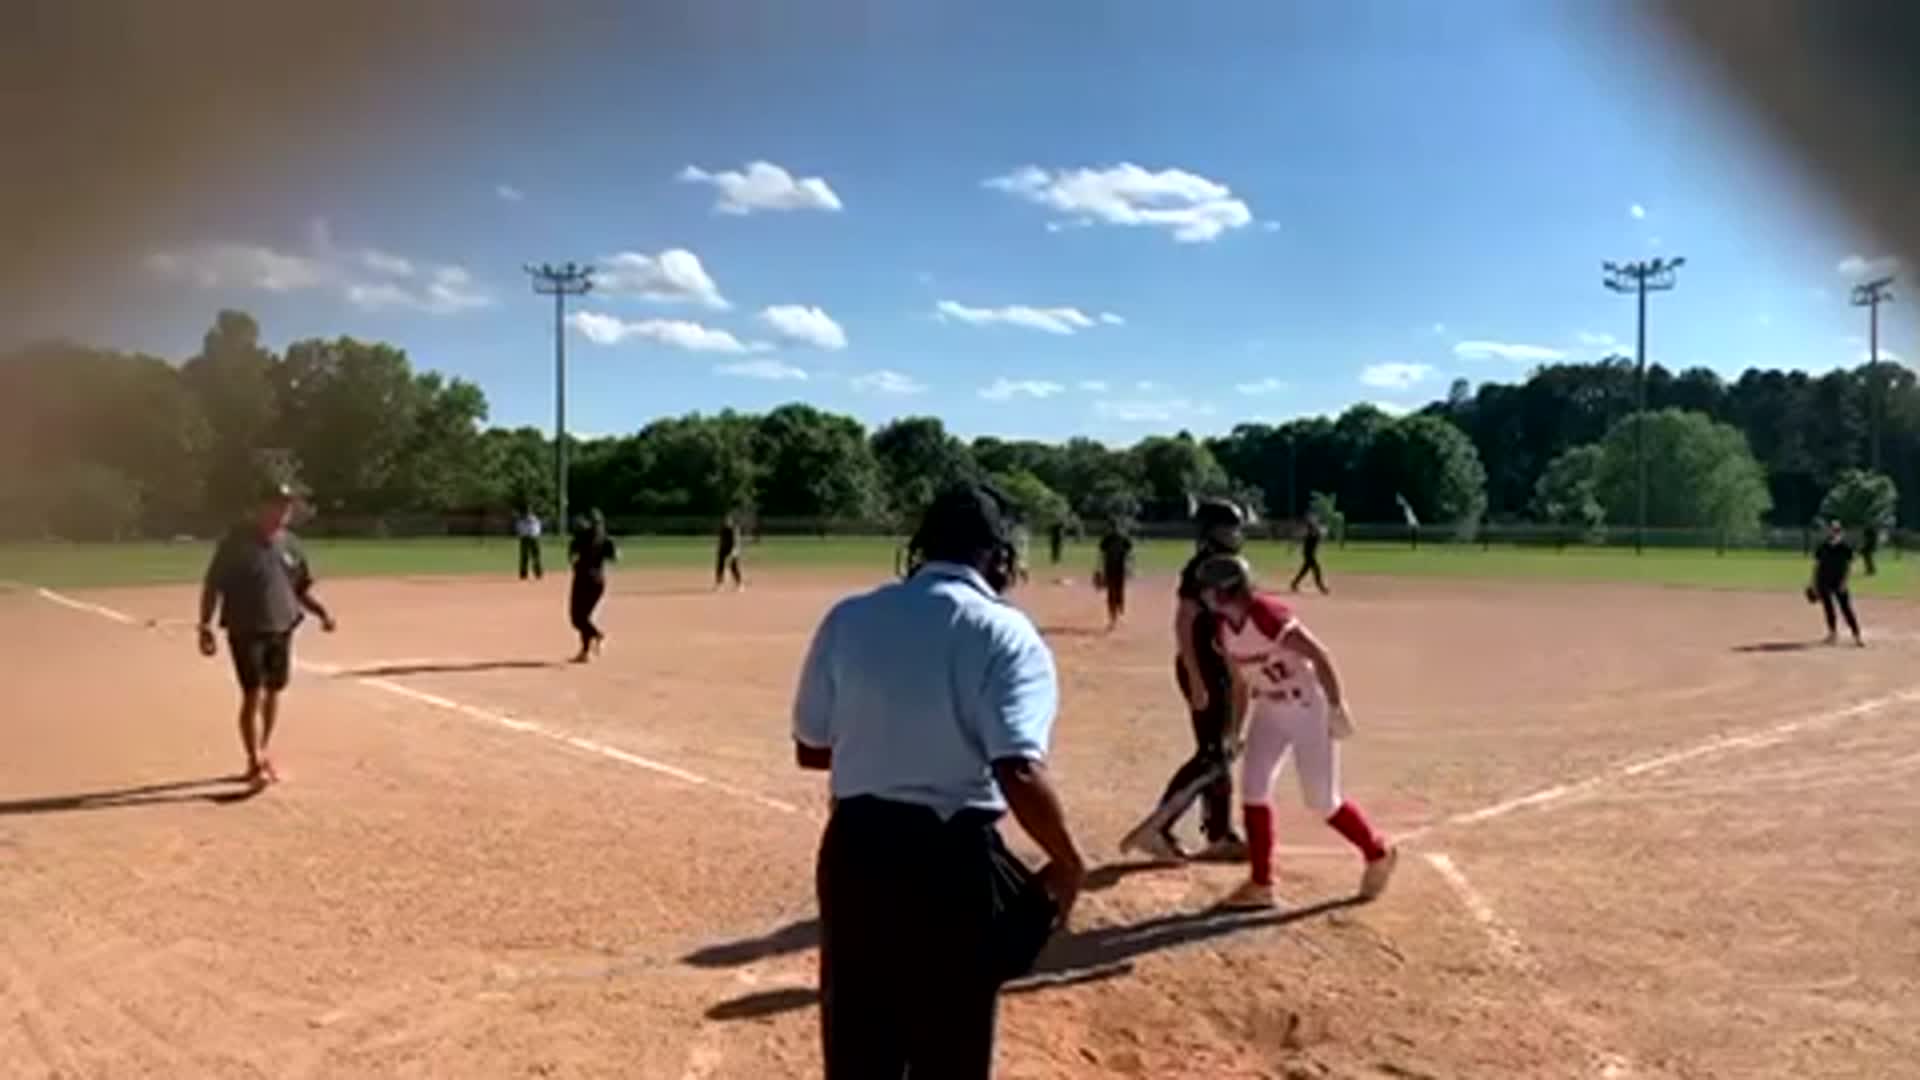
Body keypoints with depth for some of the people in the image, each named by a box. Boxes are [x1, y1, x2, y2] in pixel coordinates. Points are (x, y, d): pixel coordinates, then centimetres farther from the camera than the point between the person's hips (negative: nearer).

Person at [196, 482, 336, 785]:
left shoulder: (290, 544, 7)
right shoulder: (237, 542, -9)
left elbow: (301, 588, 15)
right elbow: (212, 586, -8)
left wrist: (321, 612, -1)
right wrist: (205, 627, -14)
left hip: (282, 630, 5)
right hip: (246, 632, -5)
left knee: (273, 692, 12)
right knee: (253, 694, -10)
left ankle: (263, 754, 28)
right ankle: (254, 763, -4)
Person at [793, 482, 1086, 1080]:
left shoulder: (848, 618, 1)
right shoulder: (1003, 632, -12)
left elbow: (810, 748, 8)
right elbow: (1019, 774, -22)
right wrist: (1068, 863, -8)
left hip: (854, 850, 4)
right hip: (950, 858, -4)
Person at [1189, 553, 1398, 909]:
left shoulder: (1268, 617, -27)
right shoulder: (1222, 628, -2)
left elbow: (1320, 657, -25)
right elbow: (1240, 683, 9)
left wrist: (1336, 707, -26)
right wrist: (1237, 732, 10)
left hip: (1309, 708, -7)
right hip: (1270, 710, 8)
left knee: (1322, 801, 0)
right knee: (1252, 788, -1)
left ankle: (1379, 854, 27)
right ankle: (1260, 884, 8)